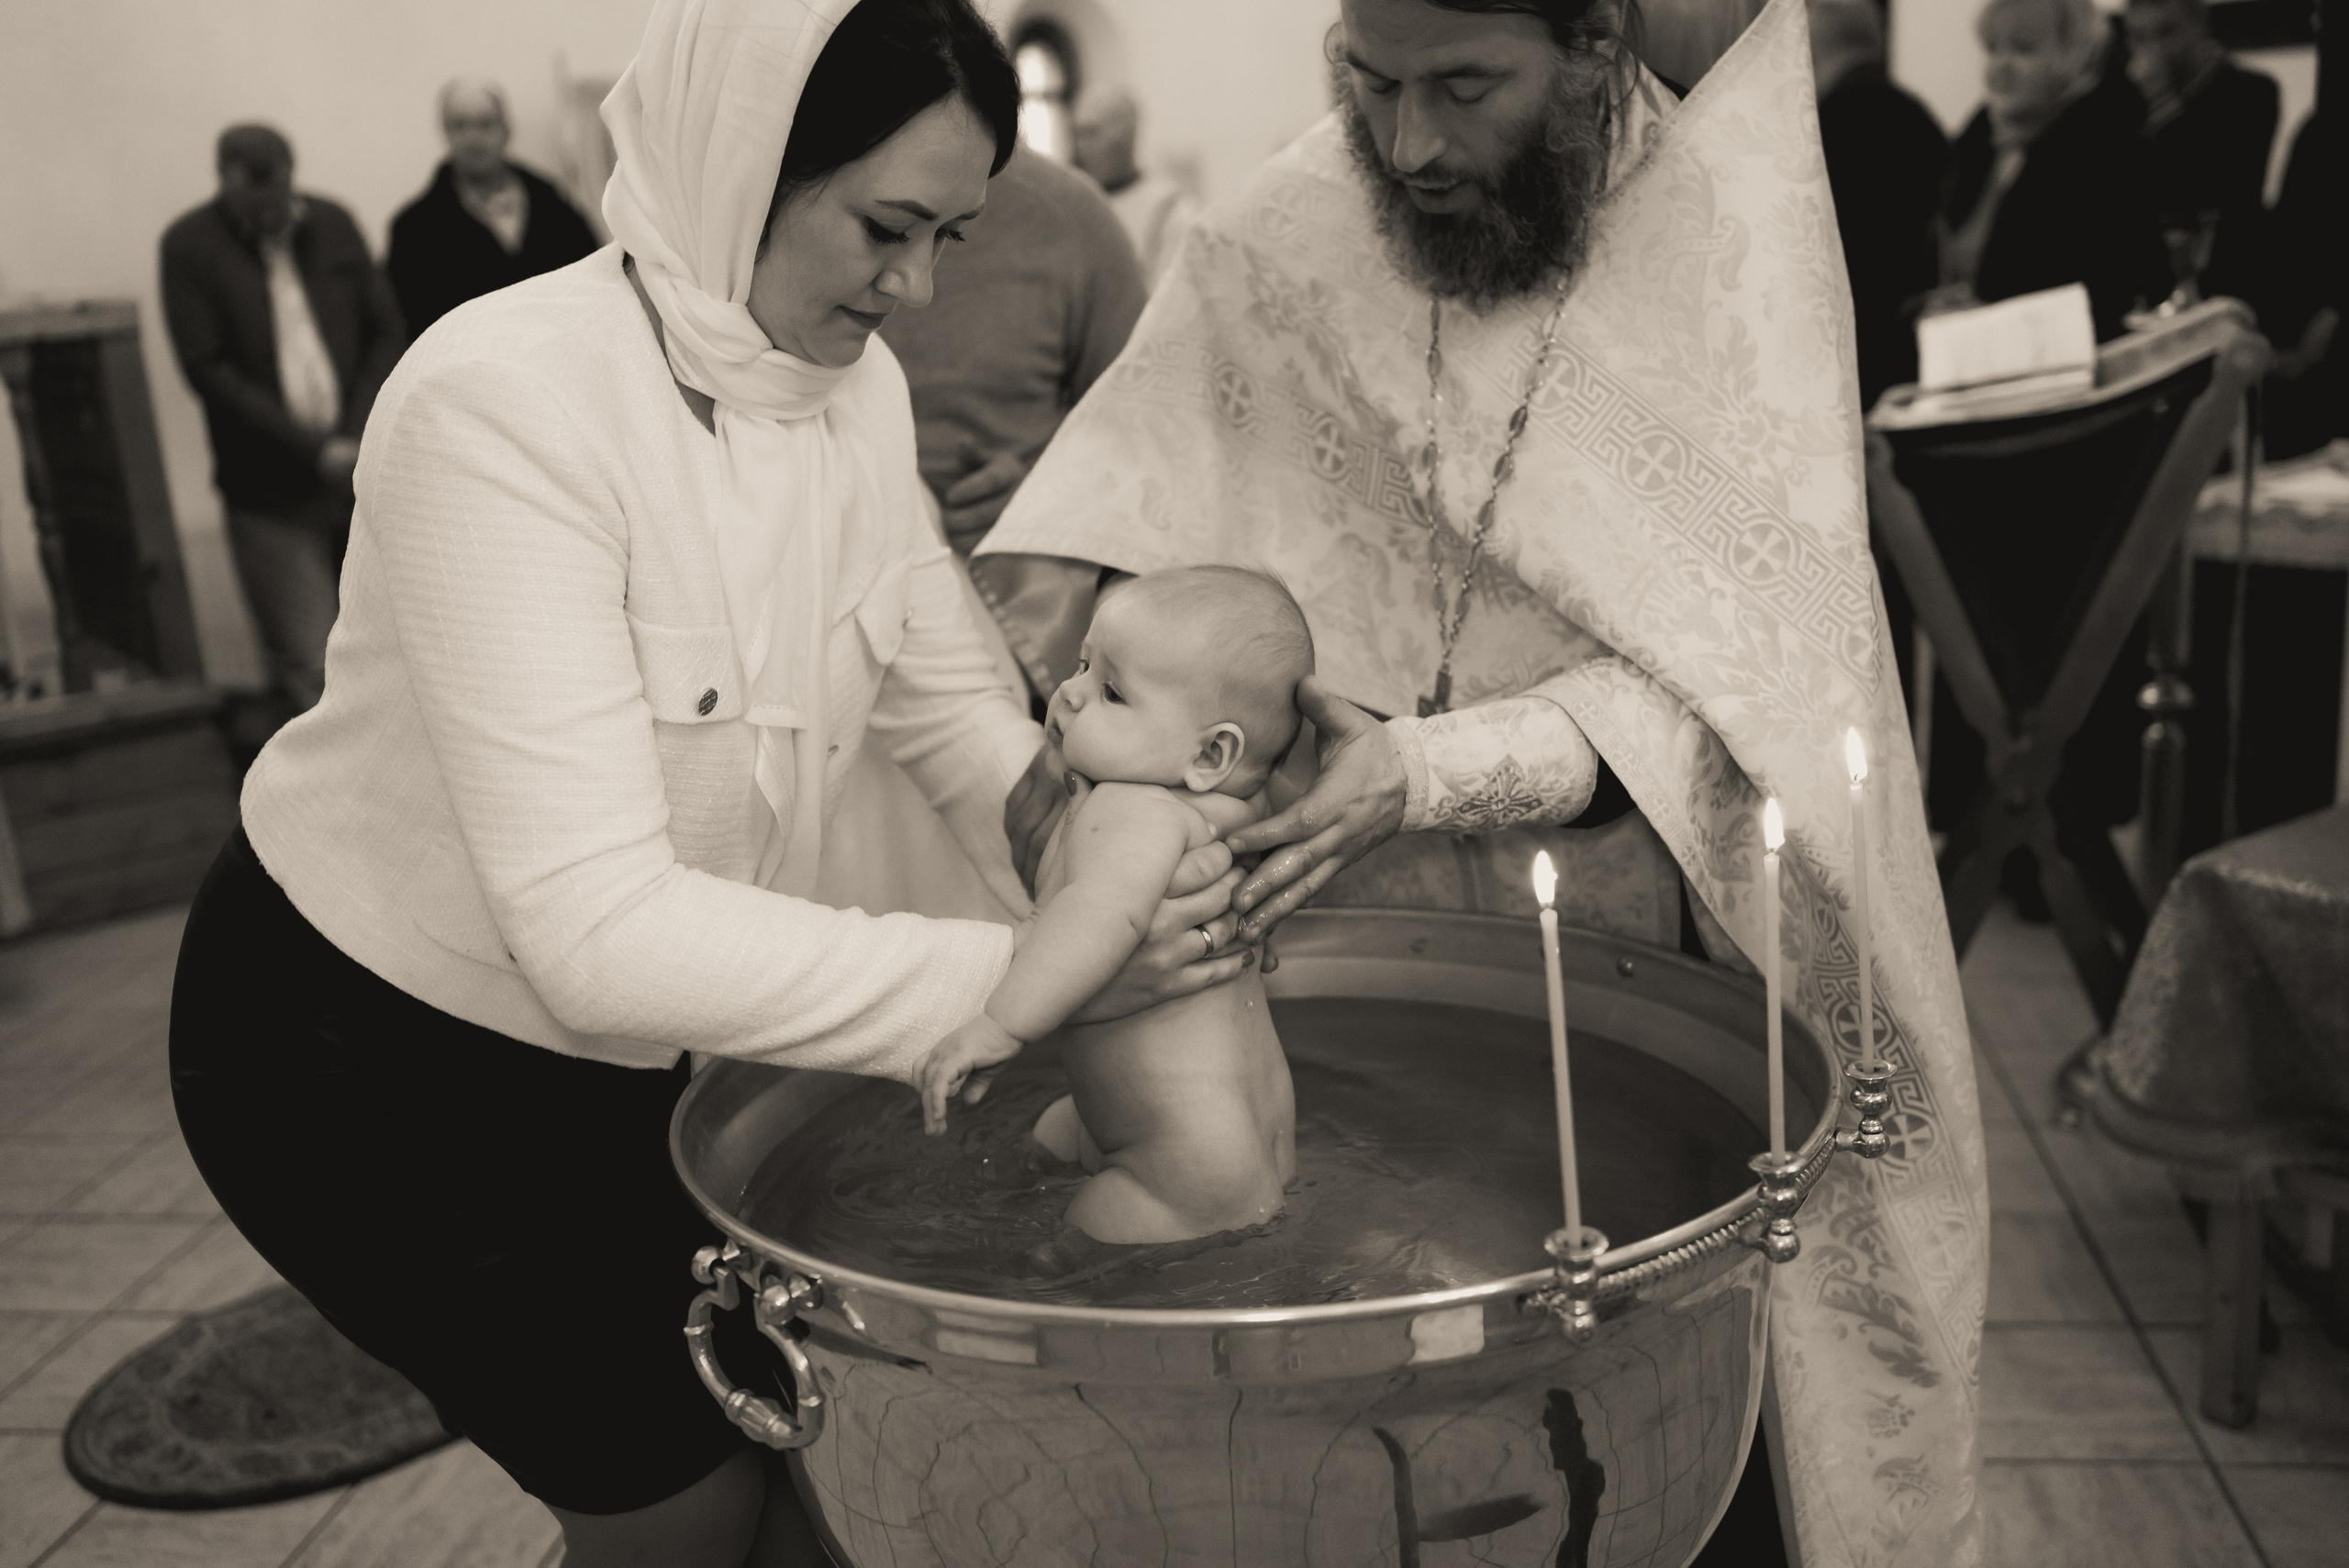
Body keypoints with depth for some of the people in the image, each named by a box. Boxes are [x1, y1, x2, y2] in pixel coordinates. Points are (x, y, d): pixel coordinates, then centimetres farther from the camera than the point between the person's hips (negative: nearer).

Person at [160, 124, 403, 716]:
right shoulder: (190, 246, -4)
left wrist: (356, 436, -5)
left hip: (361, 466, 3)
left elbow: (385, 329, 8)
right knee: (310, 666, -6)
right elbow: (206, 368, -8)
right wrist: (314, 449, -14)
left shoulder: (332, 223, 5)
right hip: (273, 493, -3)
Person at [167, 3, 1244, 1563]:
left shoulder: (856, 383, -10)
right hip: (375, 1051, -6)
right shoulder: (504, 404, -31)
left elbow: (953, 706, -3)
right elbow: (595, 926, -36)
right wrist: (1026, 978, -37)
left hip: (623, 1036, 6)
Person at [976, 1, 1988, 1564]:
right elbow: (1120, 481, -5)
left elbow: (1724, 675, -17)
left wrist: (1430, 773, -30)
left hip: (1642, 965, -1)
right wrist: (1052, 669, -25)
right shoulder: (1294, 235, -5)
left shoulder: (1742, 261, -11)